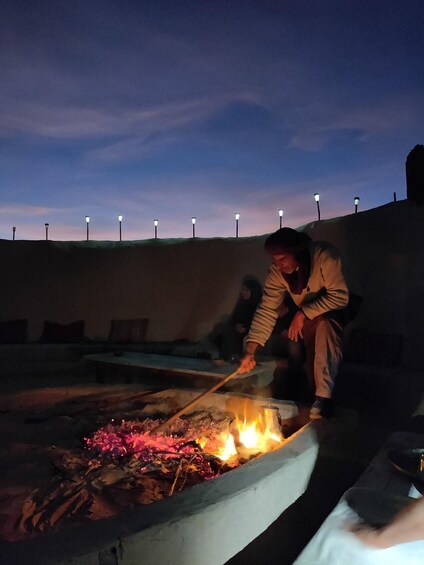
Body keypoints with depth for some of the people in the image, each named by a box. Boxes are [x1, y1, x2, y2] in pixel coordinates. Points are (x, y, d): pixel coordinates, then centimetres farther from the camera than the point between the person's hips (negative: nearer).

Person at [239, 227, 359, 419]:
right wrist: (250, 351, -26)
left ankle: (323, 396, -31)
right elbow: (266, 310, -19)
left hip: (338, 310, -5)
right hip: (304, 317, 6)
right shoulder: (276, 271, -17)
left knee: (324, 325, -35)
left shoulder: (324, 255, -31)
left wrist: (303, 313, -31)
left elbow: (340, 297, -30)